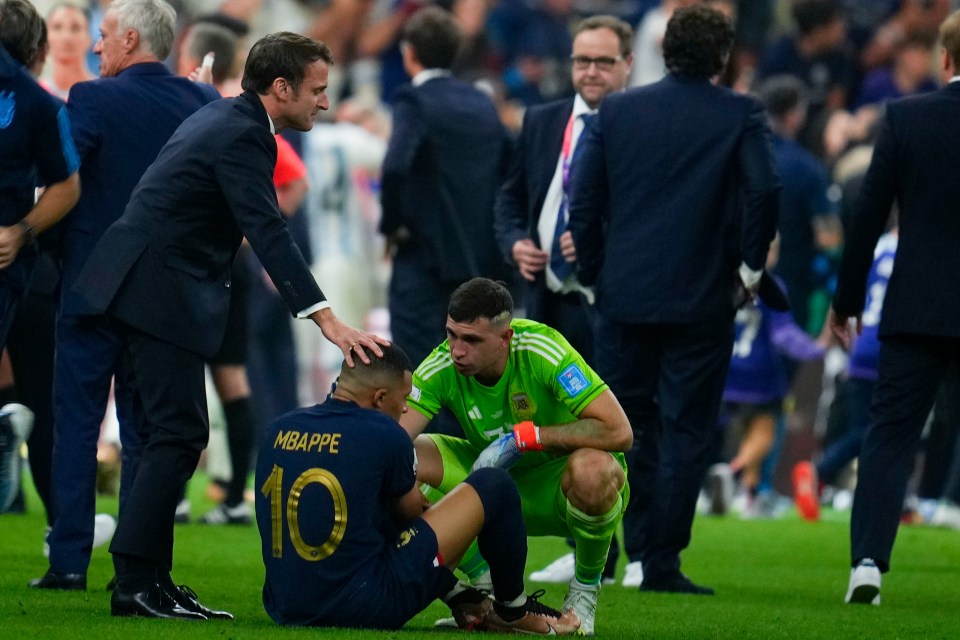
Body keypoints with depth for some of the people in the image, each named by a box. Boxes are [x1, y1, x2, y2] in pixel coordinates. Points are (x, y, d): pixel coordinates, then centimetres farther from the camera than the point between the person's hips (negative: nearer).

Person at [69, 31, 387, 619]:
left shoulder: (224, 119, 14)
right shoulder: (241, 136, -17)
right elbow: (269, 233, -28)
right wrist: (326, 320, -34)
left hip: (141, 285, 10)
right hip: (161, 294, -10)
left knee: (170, 437, 11)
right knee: (178, 436, -10)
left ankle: (148, 581, 13)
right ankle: (137, 583, -12)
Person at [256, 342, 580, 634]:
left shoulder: (278, 430, 5)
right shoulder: (383, 435, -10)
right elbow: (411, 512, 7)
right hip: (365, 608, -6)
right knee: (494, 486, 4)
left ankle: (462, 601, 36)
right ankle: (513, 611, 24)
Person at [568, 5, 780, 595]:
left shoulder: (617, 111, 6)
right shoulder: (740, 115, -3)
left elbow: (584, 199, 5)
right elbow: (765, 189, -15)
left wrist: (596, 273, 14)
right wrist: (750, 266, -2)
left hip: (625, 294, 3)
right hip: (702, 298, -3)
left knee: (621, 420, 15)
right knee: (685, 431, 2)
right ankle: (662, 563, -1)